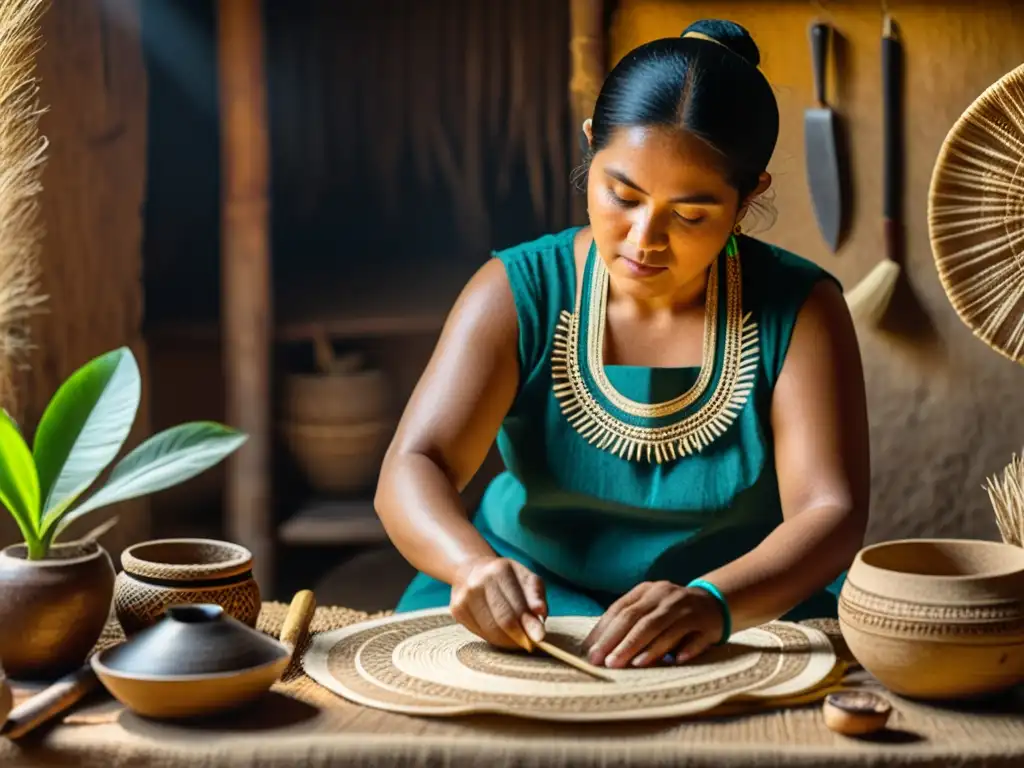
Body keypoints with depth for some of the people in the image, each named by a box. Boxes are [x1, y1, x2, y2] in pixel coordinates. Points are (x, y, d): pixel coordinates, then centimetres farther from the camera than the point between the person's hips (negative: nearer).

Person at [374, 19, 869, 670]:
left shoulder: (800, 310, -9)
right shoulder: (517, 293, -7)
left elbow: (832, 513, -20)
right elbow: (413, 469, -17)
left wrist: (715, 601, -41)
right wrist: (474, 566, -41)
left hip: (750, 608, 1)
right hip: (534, 603, 0)